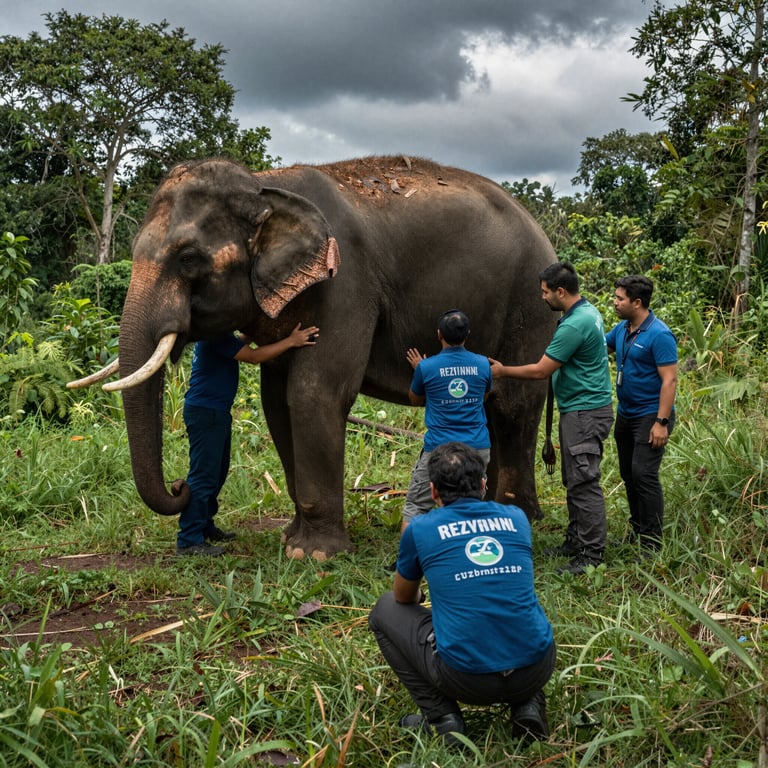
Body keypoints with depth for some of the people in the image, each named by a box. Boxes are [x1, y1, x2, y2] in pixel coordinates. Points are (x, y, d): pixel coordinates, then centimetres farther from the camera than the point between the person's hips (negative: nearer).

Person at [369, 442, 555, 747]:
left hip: (467, 679, -3)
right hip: (537, 671, 4)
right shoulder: (516, 518, 9)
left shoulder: (420, 529, 1)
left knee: (385, 611, 19)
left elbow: (404, 598, 21)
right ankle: (527, 705, 15)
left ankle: (441, 717, 10)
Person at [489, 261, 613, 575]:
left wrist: (503, 371, -3)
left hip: (585, 413, -11)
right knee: (573, 480, 17)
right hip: (578, 410, 11)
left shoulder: (574, 325, -22)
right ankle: (575, 541, 26)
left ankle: (591, 554, -3)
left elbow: (540, 371, -16)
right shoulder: (587, 311, 10)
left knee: (583, 482, -7)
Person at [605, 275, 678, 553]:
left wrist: (662, 422, -24)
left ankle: (652, 542, -3)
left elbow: (670, 380, -20)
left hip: (650, 416, -9)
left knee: (644, 475, -11)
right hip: (625, 415, 9)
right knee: (629, 475, 14)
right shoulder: (621, 329, 7)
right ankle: (637, 531, 27)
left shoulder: (659, 335, -18)